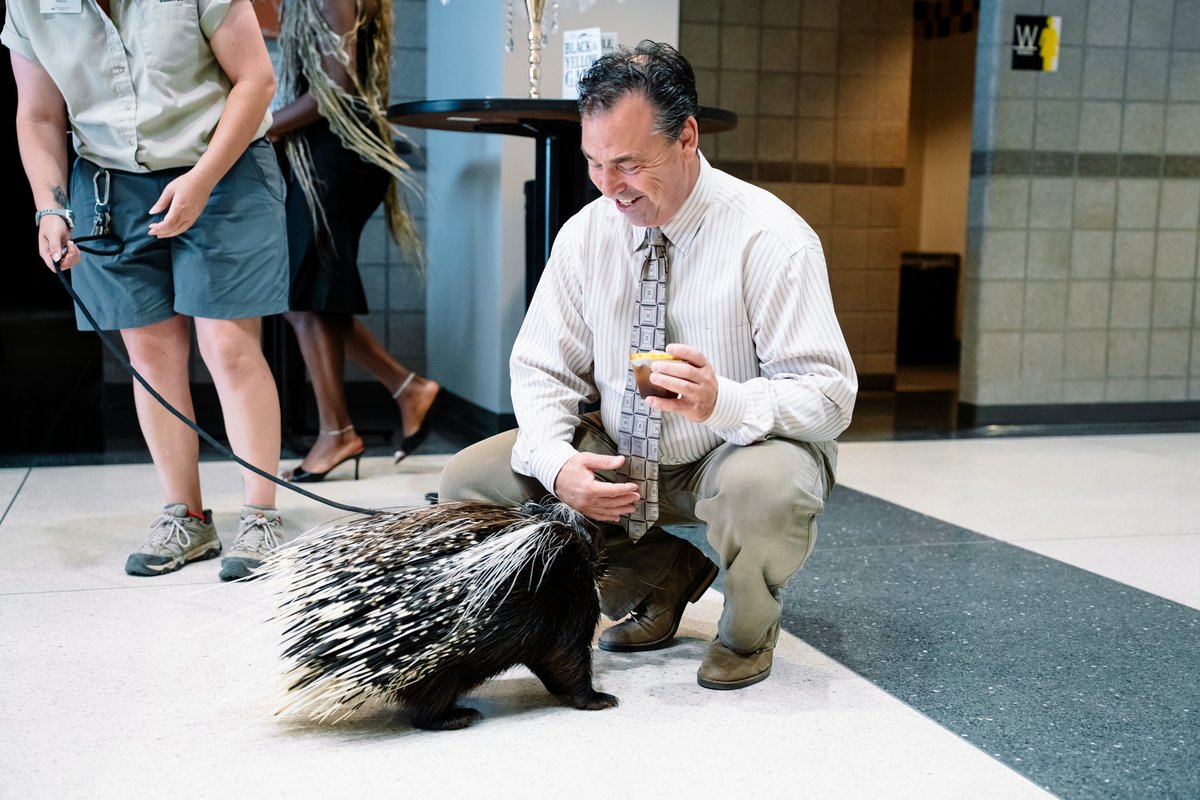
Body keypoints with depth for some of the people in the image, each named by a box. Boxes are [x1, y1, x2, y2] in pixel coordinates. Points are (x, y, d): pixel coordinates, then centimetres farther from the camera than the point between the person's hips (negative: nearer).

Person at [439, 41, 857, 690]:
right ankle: (662, 576, 9)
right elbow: (542, 369, -2)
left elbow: (829, 393, -21)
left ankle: (747, 629, -2)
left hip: (740, 450, -5)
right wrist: (557, 464, -22)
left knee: (765, 489, -40)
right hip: (617, 459, 5)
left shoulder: (770, 237, -19)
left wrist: (722, 400, -41)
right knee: (469, 481, -10)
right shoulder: (586, 233, -6)